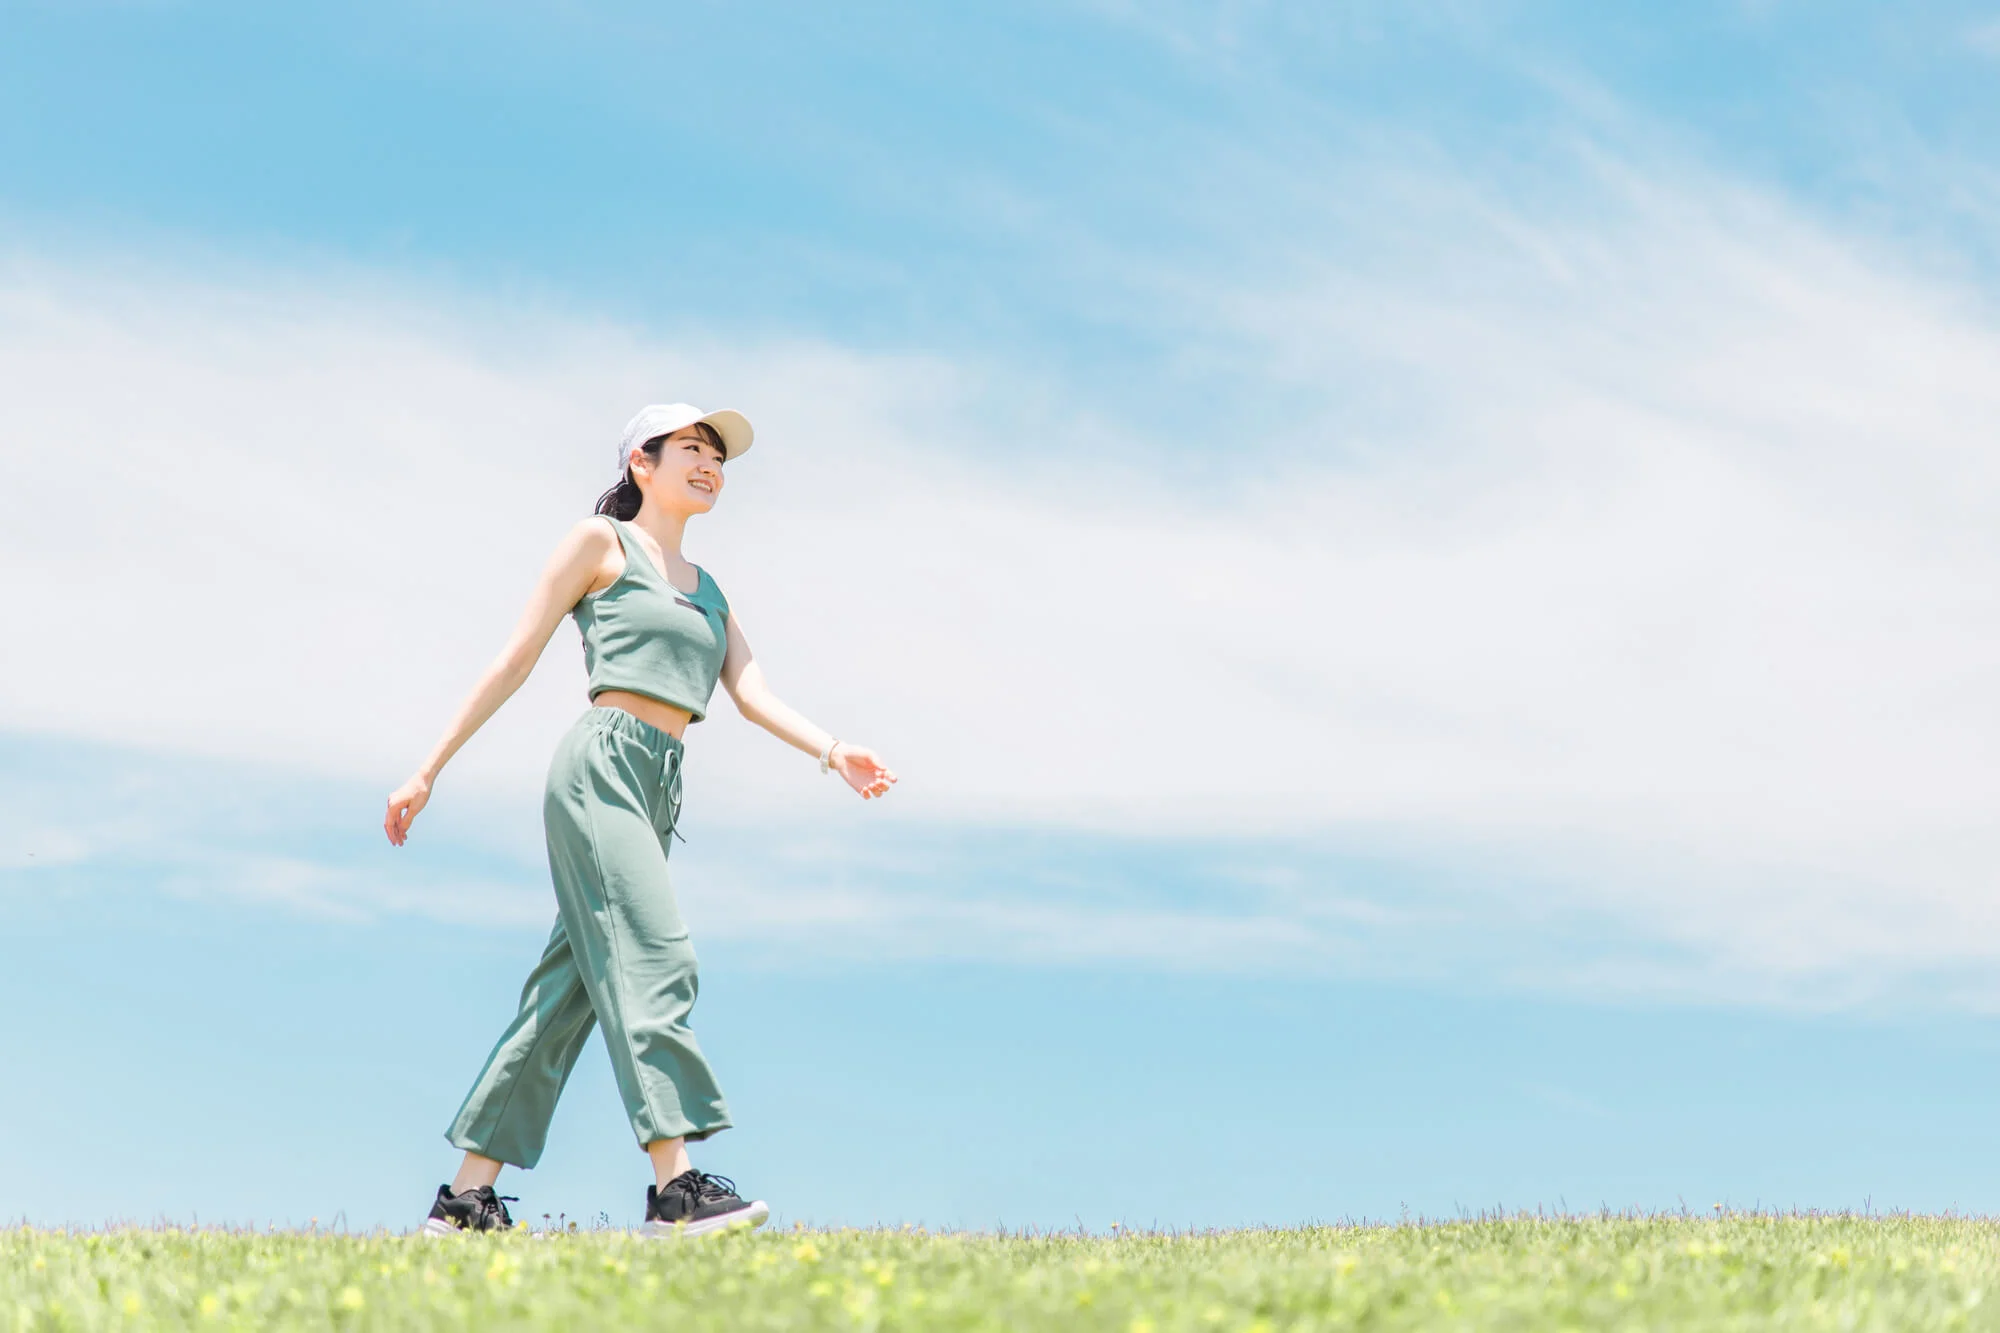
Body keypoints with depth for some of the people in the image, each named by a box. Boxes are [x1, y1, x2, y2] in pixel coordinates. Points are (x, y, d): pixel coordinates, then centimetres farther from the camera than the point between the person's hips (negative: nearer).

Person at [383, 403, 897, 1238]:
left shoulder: (708, 591, 25)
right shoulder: (602, 542, 7)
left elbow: (752, 693, 11)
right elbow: (515, 661, 5)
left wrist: (832, 753, -8)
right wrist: (429, 771, 2)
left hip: (658, 789, 7)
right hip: (600, 765, -7)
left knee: (568, 990, 3)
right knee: (650, 957, -18)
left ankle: (466, 1199, 7)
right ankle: (675, 1186, -25)